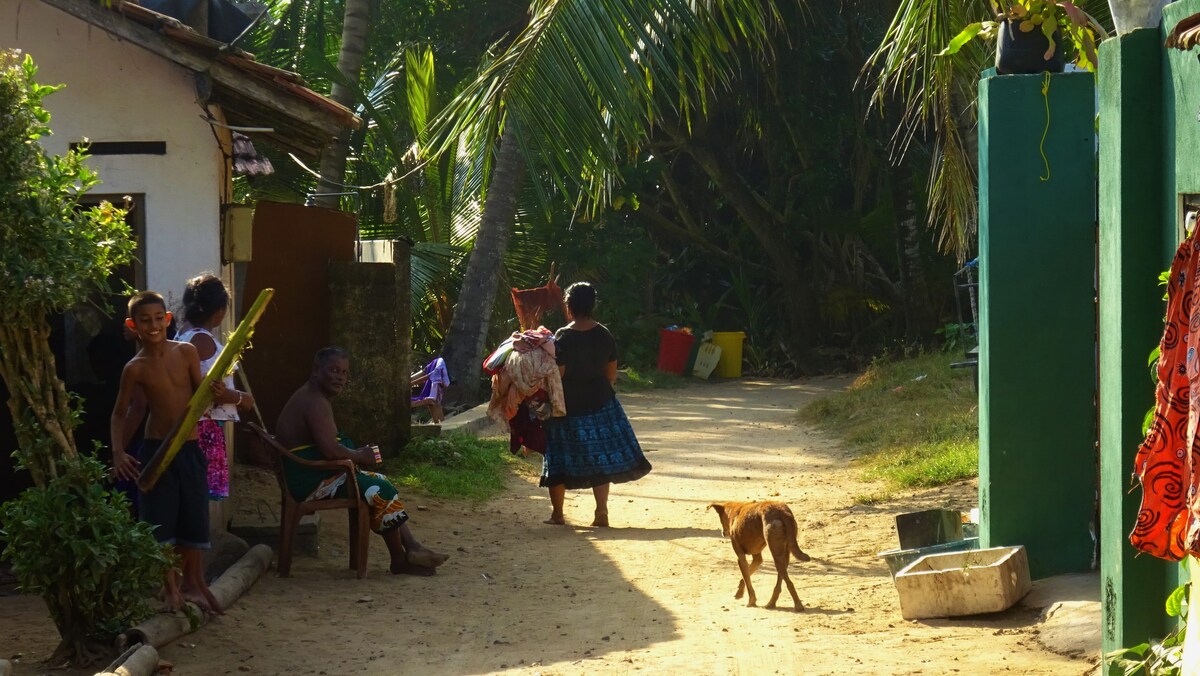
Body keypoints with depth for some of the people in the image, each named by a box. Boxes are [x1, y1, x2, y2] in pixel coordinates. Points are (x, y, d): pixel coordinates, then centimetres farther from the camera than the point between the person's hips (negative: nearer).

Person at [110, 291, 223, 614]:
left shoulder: (186, 353, -2)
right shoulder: (135, 368, -7)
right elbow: (120, 414, 1)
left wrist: (215, 393, -17)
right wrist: (118, 452, -12)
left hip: (190, 448, 3)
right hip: (156, 450, -3)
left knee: (193, 517, 11)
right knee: (160, 519, -2)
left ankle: (193, 582, 27)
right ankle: (172, 587, 9)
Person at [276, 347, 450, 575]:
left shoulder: (312, 398, 16)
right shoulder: (315, 402, -20)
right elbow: (330, 450, -31)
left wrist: (357, 454, 5)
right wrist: (360, 456, -13)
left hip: (314, 475, 12)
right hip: (310, 482, -12)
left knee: (381, 482, 13)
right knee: (380, 491, -14)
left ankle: (411, 547, 8)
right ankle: (400, 561, -2)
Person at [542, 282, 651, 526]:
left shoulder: (563, 338, -16)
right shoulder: (605, 335, -1)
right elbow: (611, 375, 6)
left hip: (568, 407, -4)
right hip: (600, 403, 4)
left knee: (559, 461, 9)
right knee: (600, 460, 9)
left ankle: (557, 514, 15)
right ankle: (602, 513, 4)